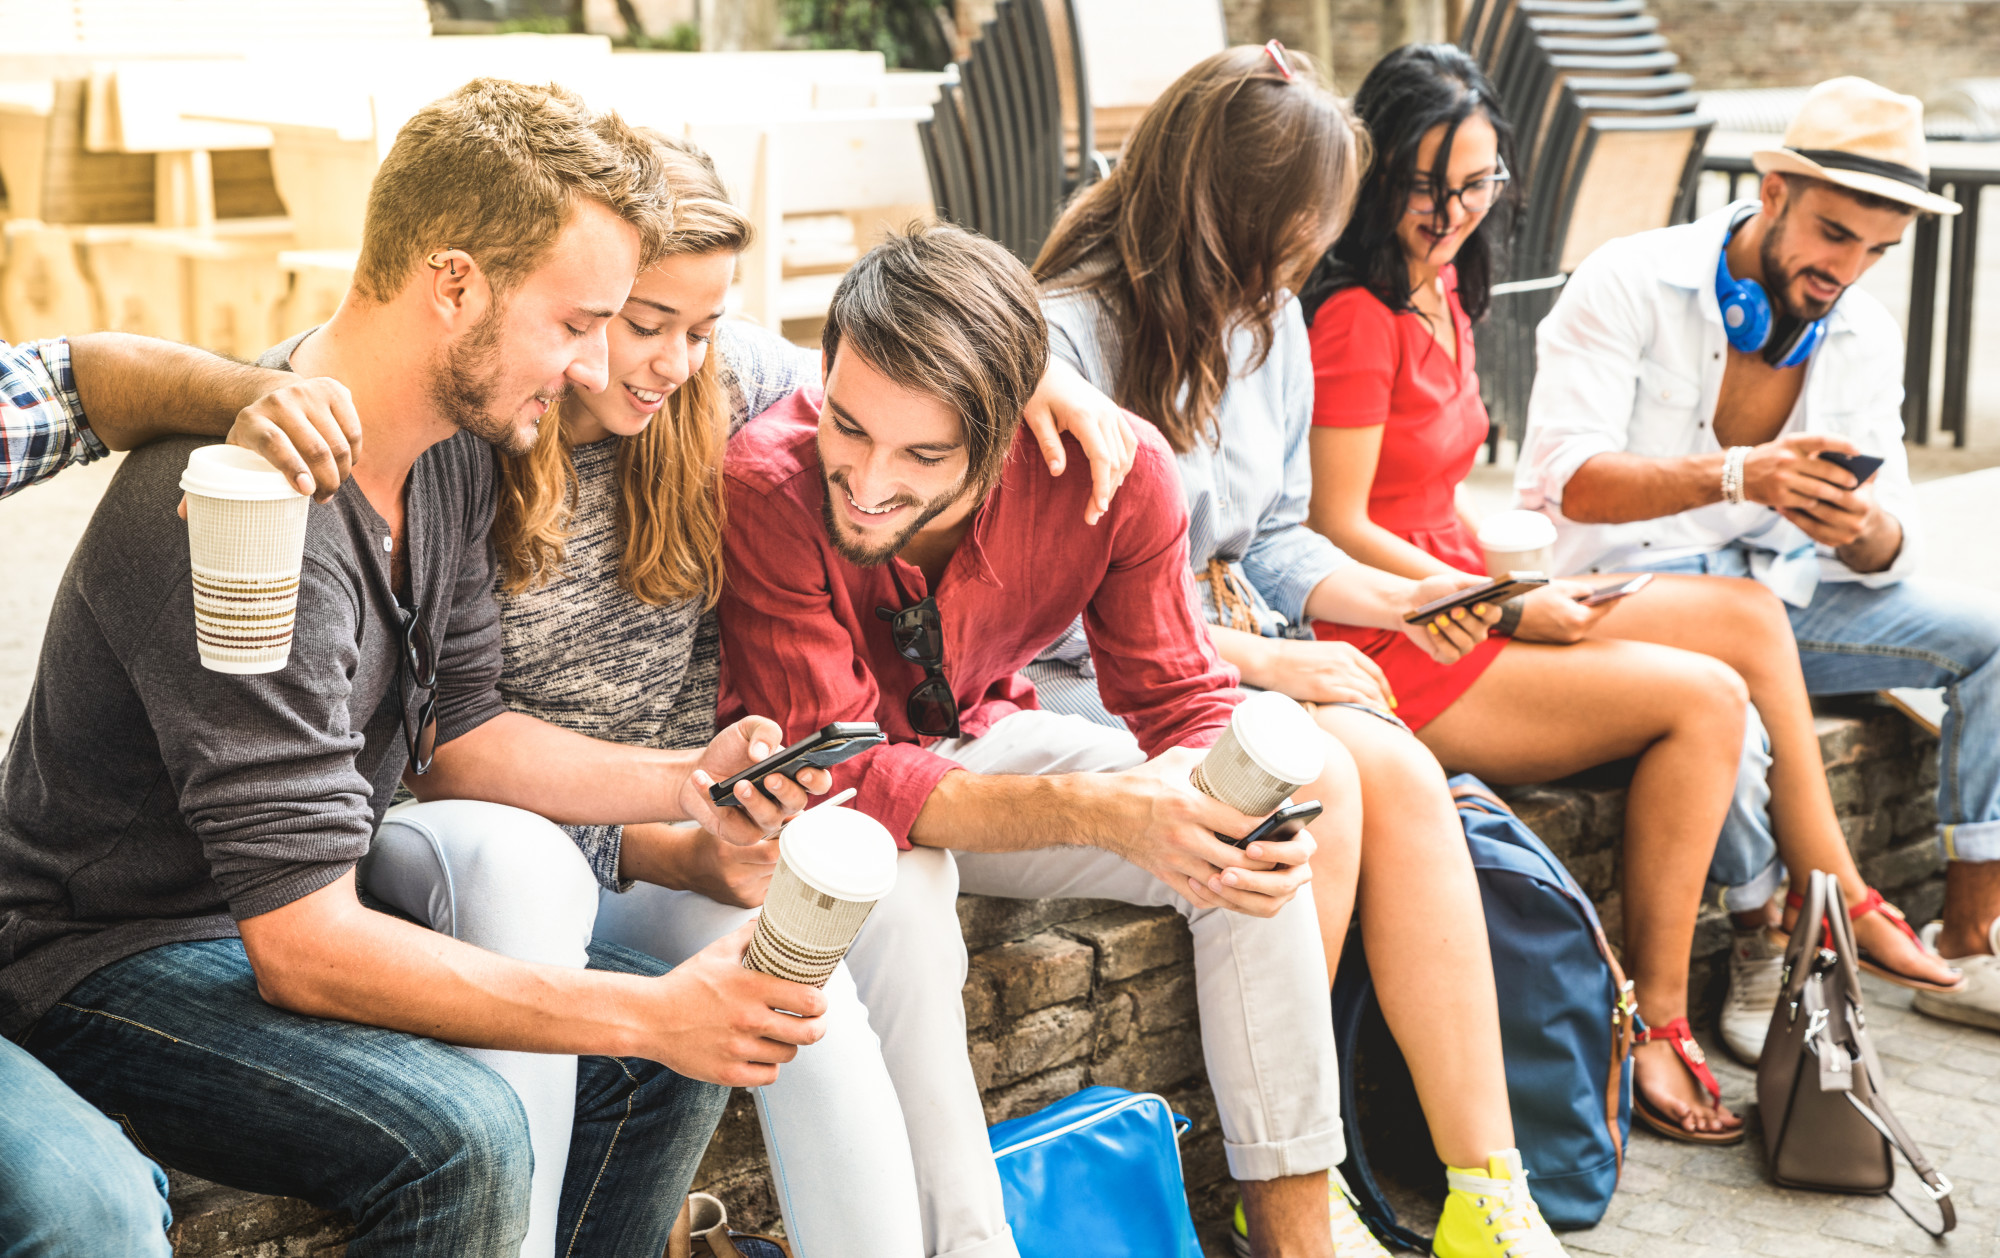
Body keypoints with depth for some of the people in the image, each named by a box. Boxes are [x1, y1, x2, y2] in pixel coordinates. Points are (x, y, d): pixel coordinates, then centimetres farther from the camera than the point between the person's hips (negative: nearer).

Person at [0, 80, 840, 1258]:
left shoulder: (451, 451, -2)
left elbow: (460, 728, 9)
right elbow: (302, 950, -31)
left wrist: (686, 782, -6)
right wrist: (651, 1013, -30)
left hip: (303, 908, 9)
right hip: (112, 967, -9)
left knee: (677, 1055, 0)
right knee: (458, 1136, -32)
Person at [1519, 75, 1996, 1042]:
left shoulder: (1865, 335, 4)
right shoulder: (1629, 284, -13)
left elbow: (1889, 552, 0)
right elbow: (1570, 480, -24)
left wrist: (1863, 526, -26)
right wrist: (1735, 474, -39)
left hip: (1790, 583, 6)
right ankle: (1766, 944, -15)